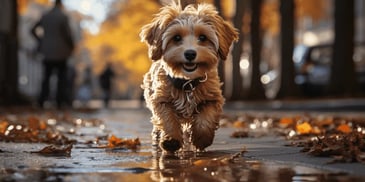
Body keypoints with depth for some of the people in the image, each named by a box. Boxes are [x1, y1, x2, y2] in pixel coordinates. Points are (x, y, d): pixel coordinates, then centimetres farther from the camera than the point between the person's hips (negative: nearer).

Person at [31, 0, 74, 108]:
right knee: (61, 77, 8)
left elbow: (33, 30, 9)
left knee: (46, 76, 11)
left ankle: (42, 100, 1)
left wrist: (41, 41, 15)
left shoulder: (45, 16, 4)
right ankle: (60, 100, 6)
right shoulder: (63, 17, -11)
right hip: (60, 51, -4)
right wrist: (71, 46, 2)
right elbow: (67, 33, -14)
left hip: (48, 51, 4)